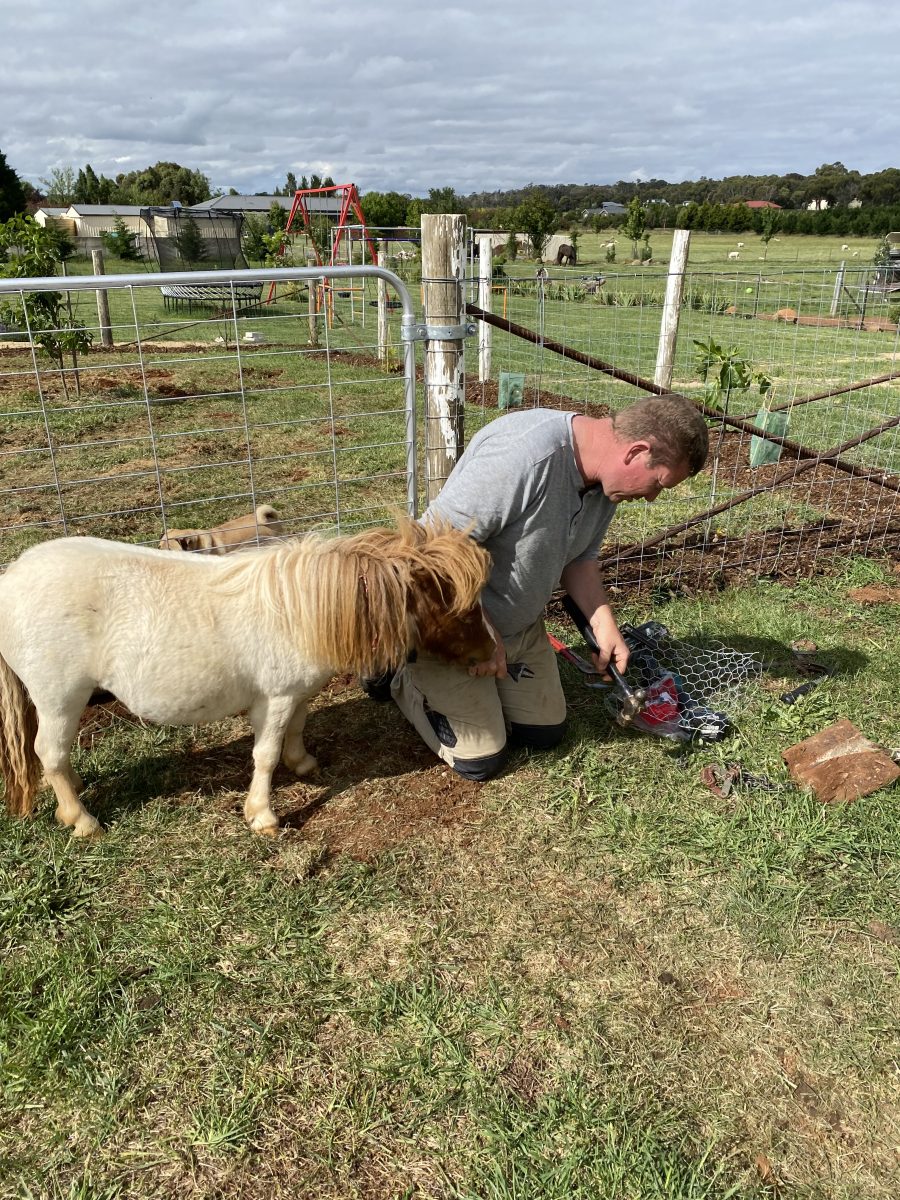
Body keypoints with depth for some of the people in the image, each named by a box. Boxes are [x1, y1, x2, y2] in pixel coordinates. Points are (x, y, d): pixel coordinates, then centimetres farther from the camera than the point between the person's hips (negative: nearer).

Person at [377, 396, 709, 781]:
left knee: (546, 733, 14)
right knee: (480, 760, 0)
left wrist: (604, 625, -5)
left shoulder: (607, 478, -6)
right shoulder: (526, 453, -36)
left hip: (521, 626, 8)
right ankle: (402, 674, 19)